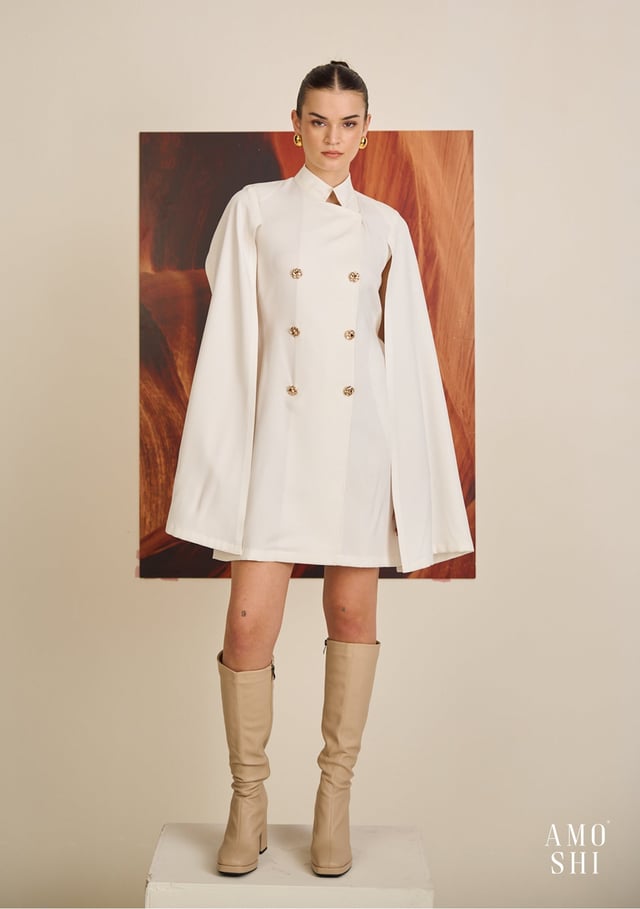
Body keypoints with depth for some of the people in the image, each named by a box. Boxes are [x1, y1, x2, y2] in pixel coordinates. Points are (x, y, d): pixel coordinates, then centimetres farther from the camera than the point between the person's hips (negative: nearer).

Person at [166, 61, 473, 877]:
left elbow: (409, 351, 10)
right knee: (250, 623, -6)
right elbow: (231, 332, 5)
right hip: (277, 433, -1)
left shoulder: (385, 226, 11)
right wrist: (224, 453, 0)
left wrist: (416, 475, 5)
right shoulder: (254, 209, 8)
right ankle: (247, 802, 15)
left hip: (363, 434, 2)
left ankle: (335, 796, 22)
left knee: (353, 611, 6)